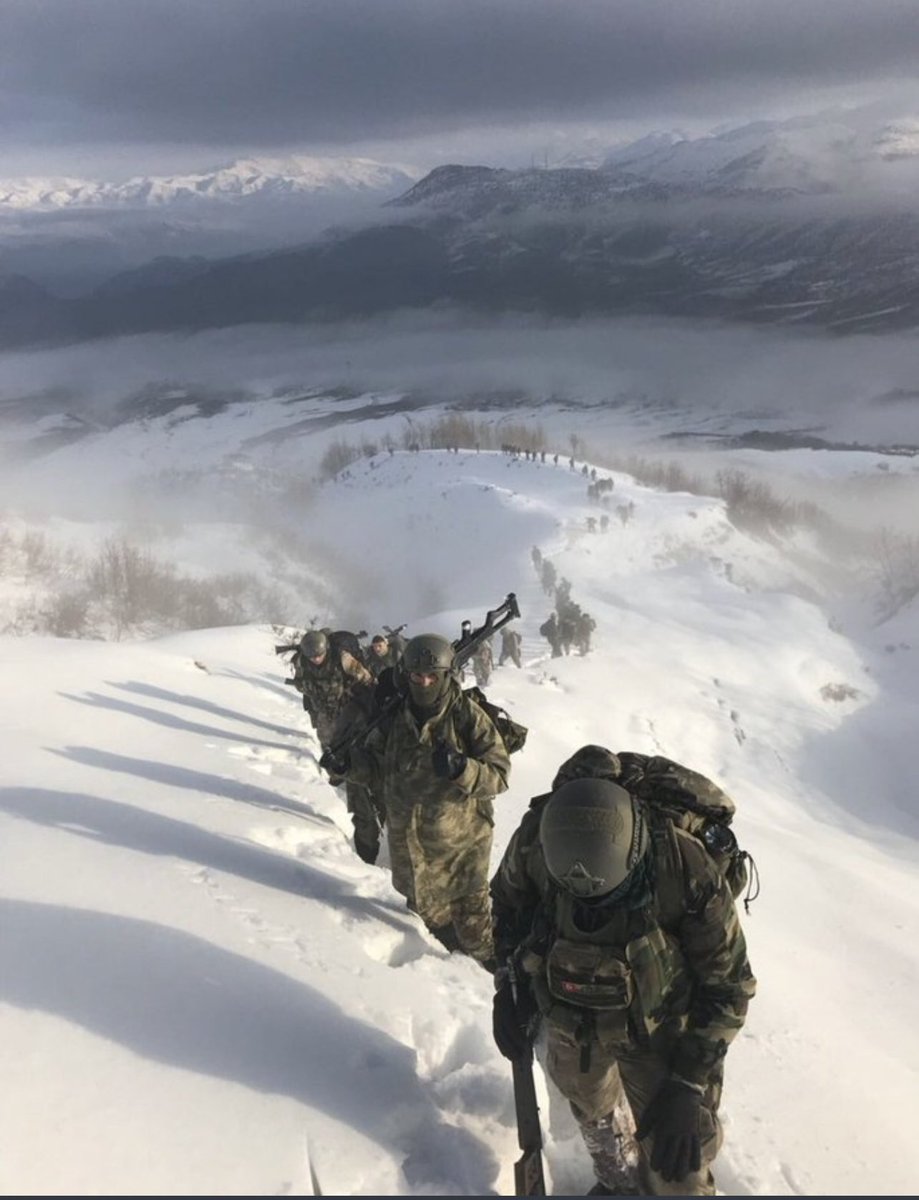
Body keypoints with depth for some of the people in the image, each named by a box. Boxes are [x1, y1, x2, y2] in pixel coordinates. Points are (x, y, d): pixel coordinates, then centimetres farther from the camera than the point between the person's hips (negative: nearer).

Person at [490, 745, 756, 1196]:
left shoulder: (687, 870, -36)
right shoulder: (536, 838, -28)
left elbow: (728, 984, -20)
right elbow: (507, 900, -2)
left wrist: (688, 1086, -22)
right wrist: (509, 985, -8)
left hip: (658, 1032, -3)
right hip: (570, 1019, 4)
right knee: (589, 1108, 29)